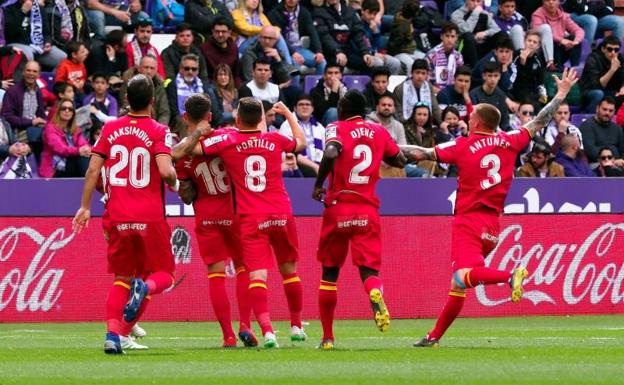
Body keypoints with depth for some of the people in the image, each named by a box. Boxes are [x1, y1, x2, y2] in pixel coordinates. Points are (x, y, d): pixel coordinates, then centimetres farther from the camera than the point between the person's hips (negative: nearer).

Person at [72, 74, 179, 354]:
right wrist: (174, 182, 4)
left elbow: (93, 169, 2)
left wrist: (85, 207, 11)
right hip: (150, 219, -3)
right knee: (163, 274, 11)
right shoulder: (158, 132, -6)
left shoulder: (110, 129, 5)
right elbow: (165, 171, -19)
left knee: (122, 277, 13)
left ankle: (112, 334, -7)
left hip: (117, 217, 3)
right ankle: (144, 287, -25)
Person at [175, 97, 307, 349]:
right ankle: (296, 326, 33)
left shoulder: (227, 141, -4)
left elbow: (190, 148, -7)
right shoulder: (275, 140, 5)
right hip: (282, 215, 3)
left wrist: (198, 132, 15)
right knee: (289, 271, 19)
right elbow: (301, 142, 26)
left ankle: (267, 330, -29)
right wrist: (288, 114, 41)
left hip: (251, 220, -3)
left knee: (257, 275, -11)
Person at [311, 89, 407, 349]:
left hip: (338, 208, -2)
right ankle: (376, 295, -40)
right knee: (369, 268, -2)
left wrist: (318, 184, -11)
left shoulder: (337, 129, -3)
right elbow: (400, 161, 21)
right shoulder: (379, 132, 9)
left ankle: (328, 337, 14)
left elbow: (331, 153, -24)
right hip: (368, 211, 2)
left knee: (330, 272, 11)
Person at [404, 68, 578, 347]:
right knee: (458, 284, 13)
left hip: (468, 222, -7)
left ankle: (510, 276, -45)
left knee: (464, 275, -25)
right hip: (492, 227, 7)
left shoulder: (463, 146, -3)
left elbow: (422, 154, -1)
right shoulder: (509, 142, 8)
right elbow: (539, 122, 19)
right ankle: (435, 336, 15)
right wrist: (561, 93, 30)